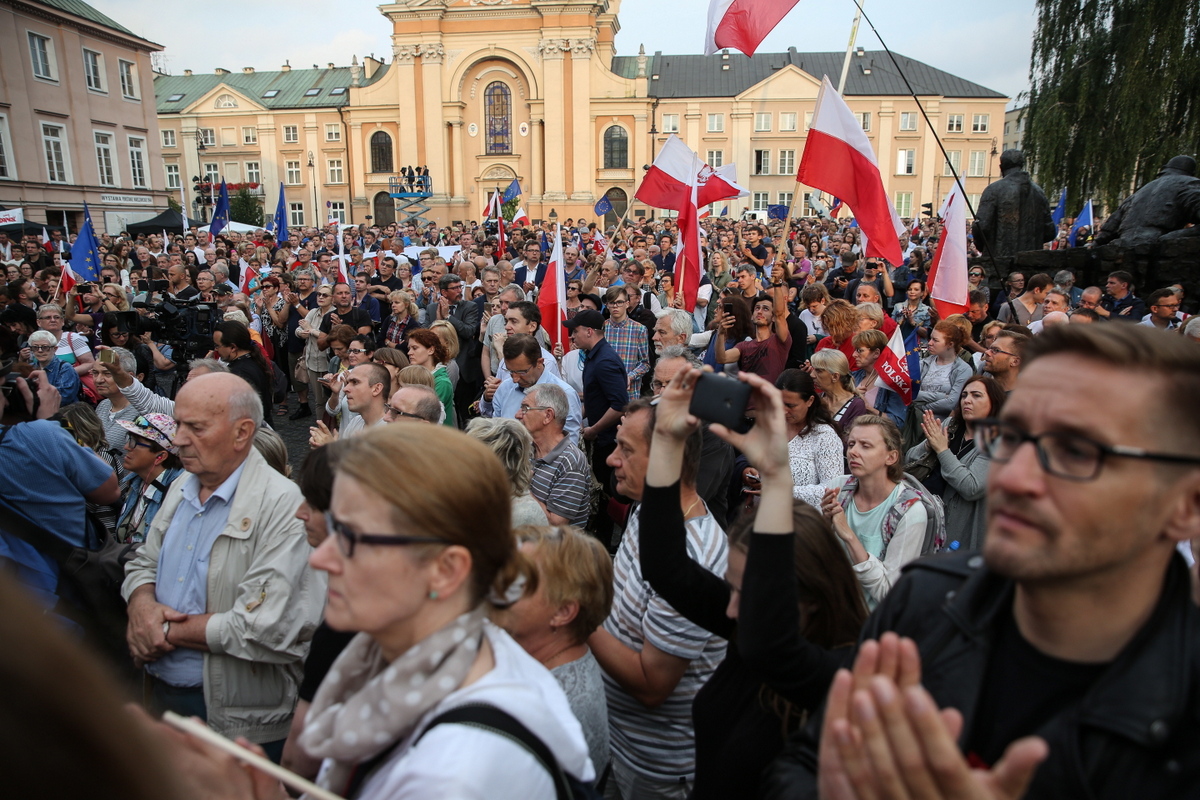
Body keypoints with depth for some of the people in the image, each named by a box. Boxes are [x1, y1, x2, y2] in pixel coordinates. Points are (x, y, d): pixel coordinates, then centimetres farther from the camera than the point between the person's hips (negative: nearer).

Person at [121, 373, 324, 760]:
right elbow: (143, 563, 14)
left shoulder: (281, 506, -23)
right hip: (160, 692, 8)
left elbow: (264, 629, -28)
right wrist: (143, 606, -9)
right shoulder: (181, 488, 6)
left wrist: (170, 632, -17)